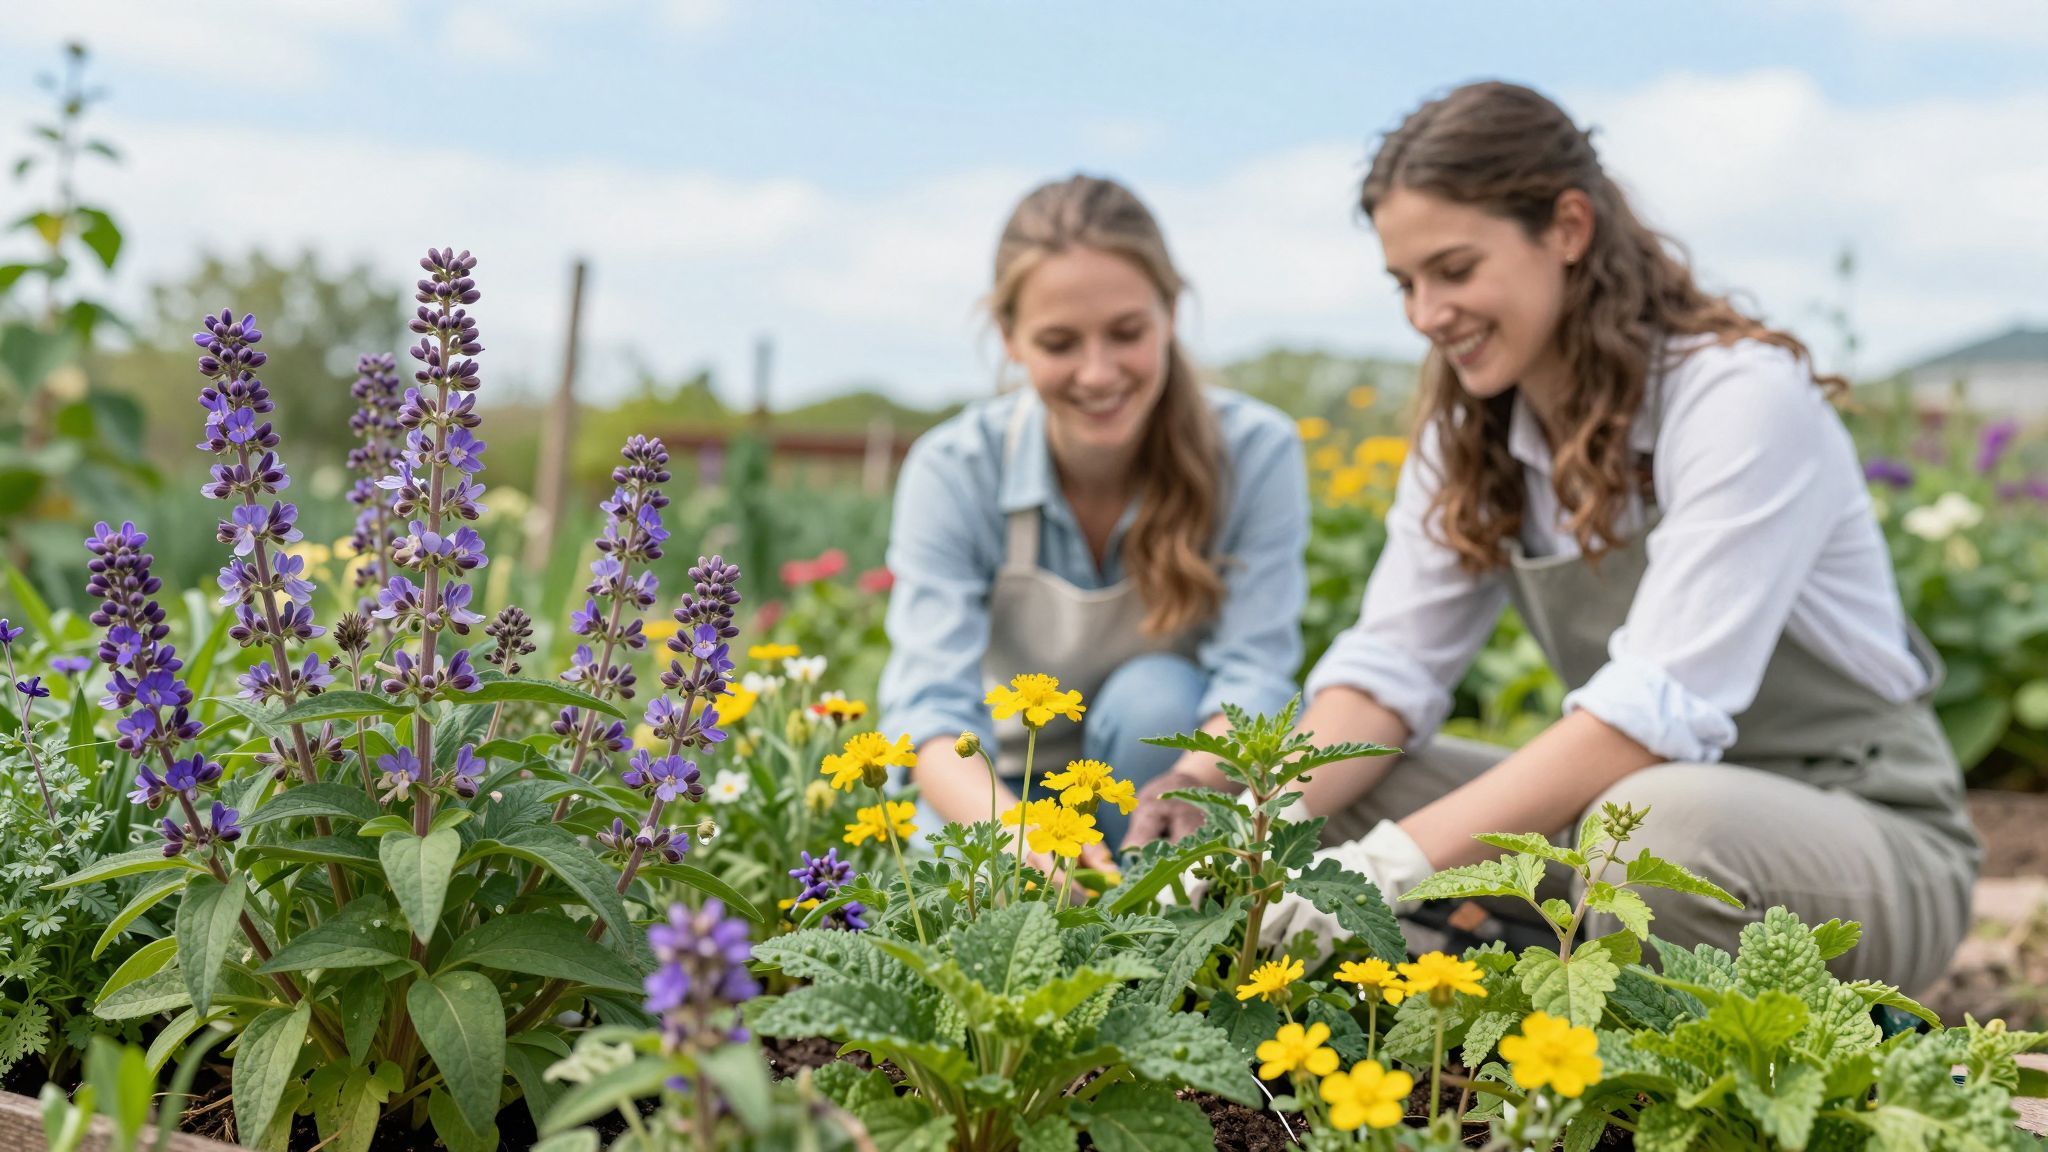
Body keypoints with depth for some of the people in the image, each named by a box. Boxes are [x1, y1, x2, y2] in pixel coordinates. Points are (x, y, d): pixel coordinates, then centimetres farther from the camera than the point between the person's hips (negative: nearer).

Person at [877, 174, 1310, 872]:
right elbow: (931, 708, -29)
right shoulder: (951, 472, -19)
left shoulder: (1256, 453, -19)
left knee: (1155, 696, -32)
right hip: (1006, 786, 0)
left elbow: (1255, 678, -25)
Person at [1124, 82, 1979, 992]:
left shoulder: (1742, 397, -20)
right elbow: (1390, 661, -4)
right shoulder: (1469, 433, 3)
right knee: (1339, 790, -10)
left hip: (1873, 835, -6)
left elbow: (1664, 704, -30)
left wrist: (1402, 858, -36)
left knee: (1663, 819, -38)